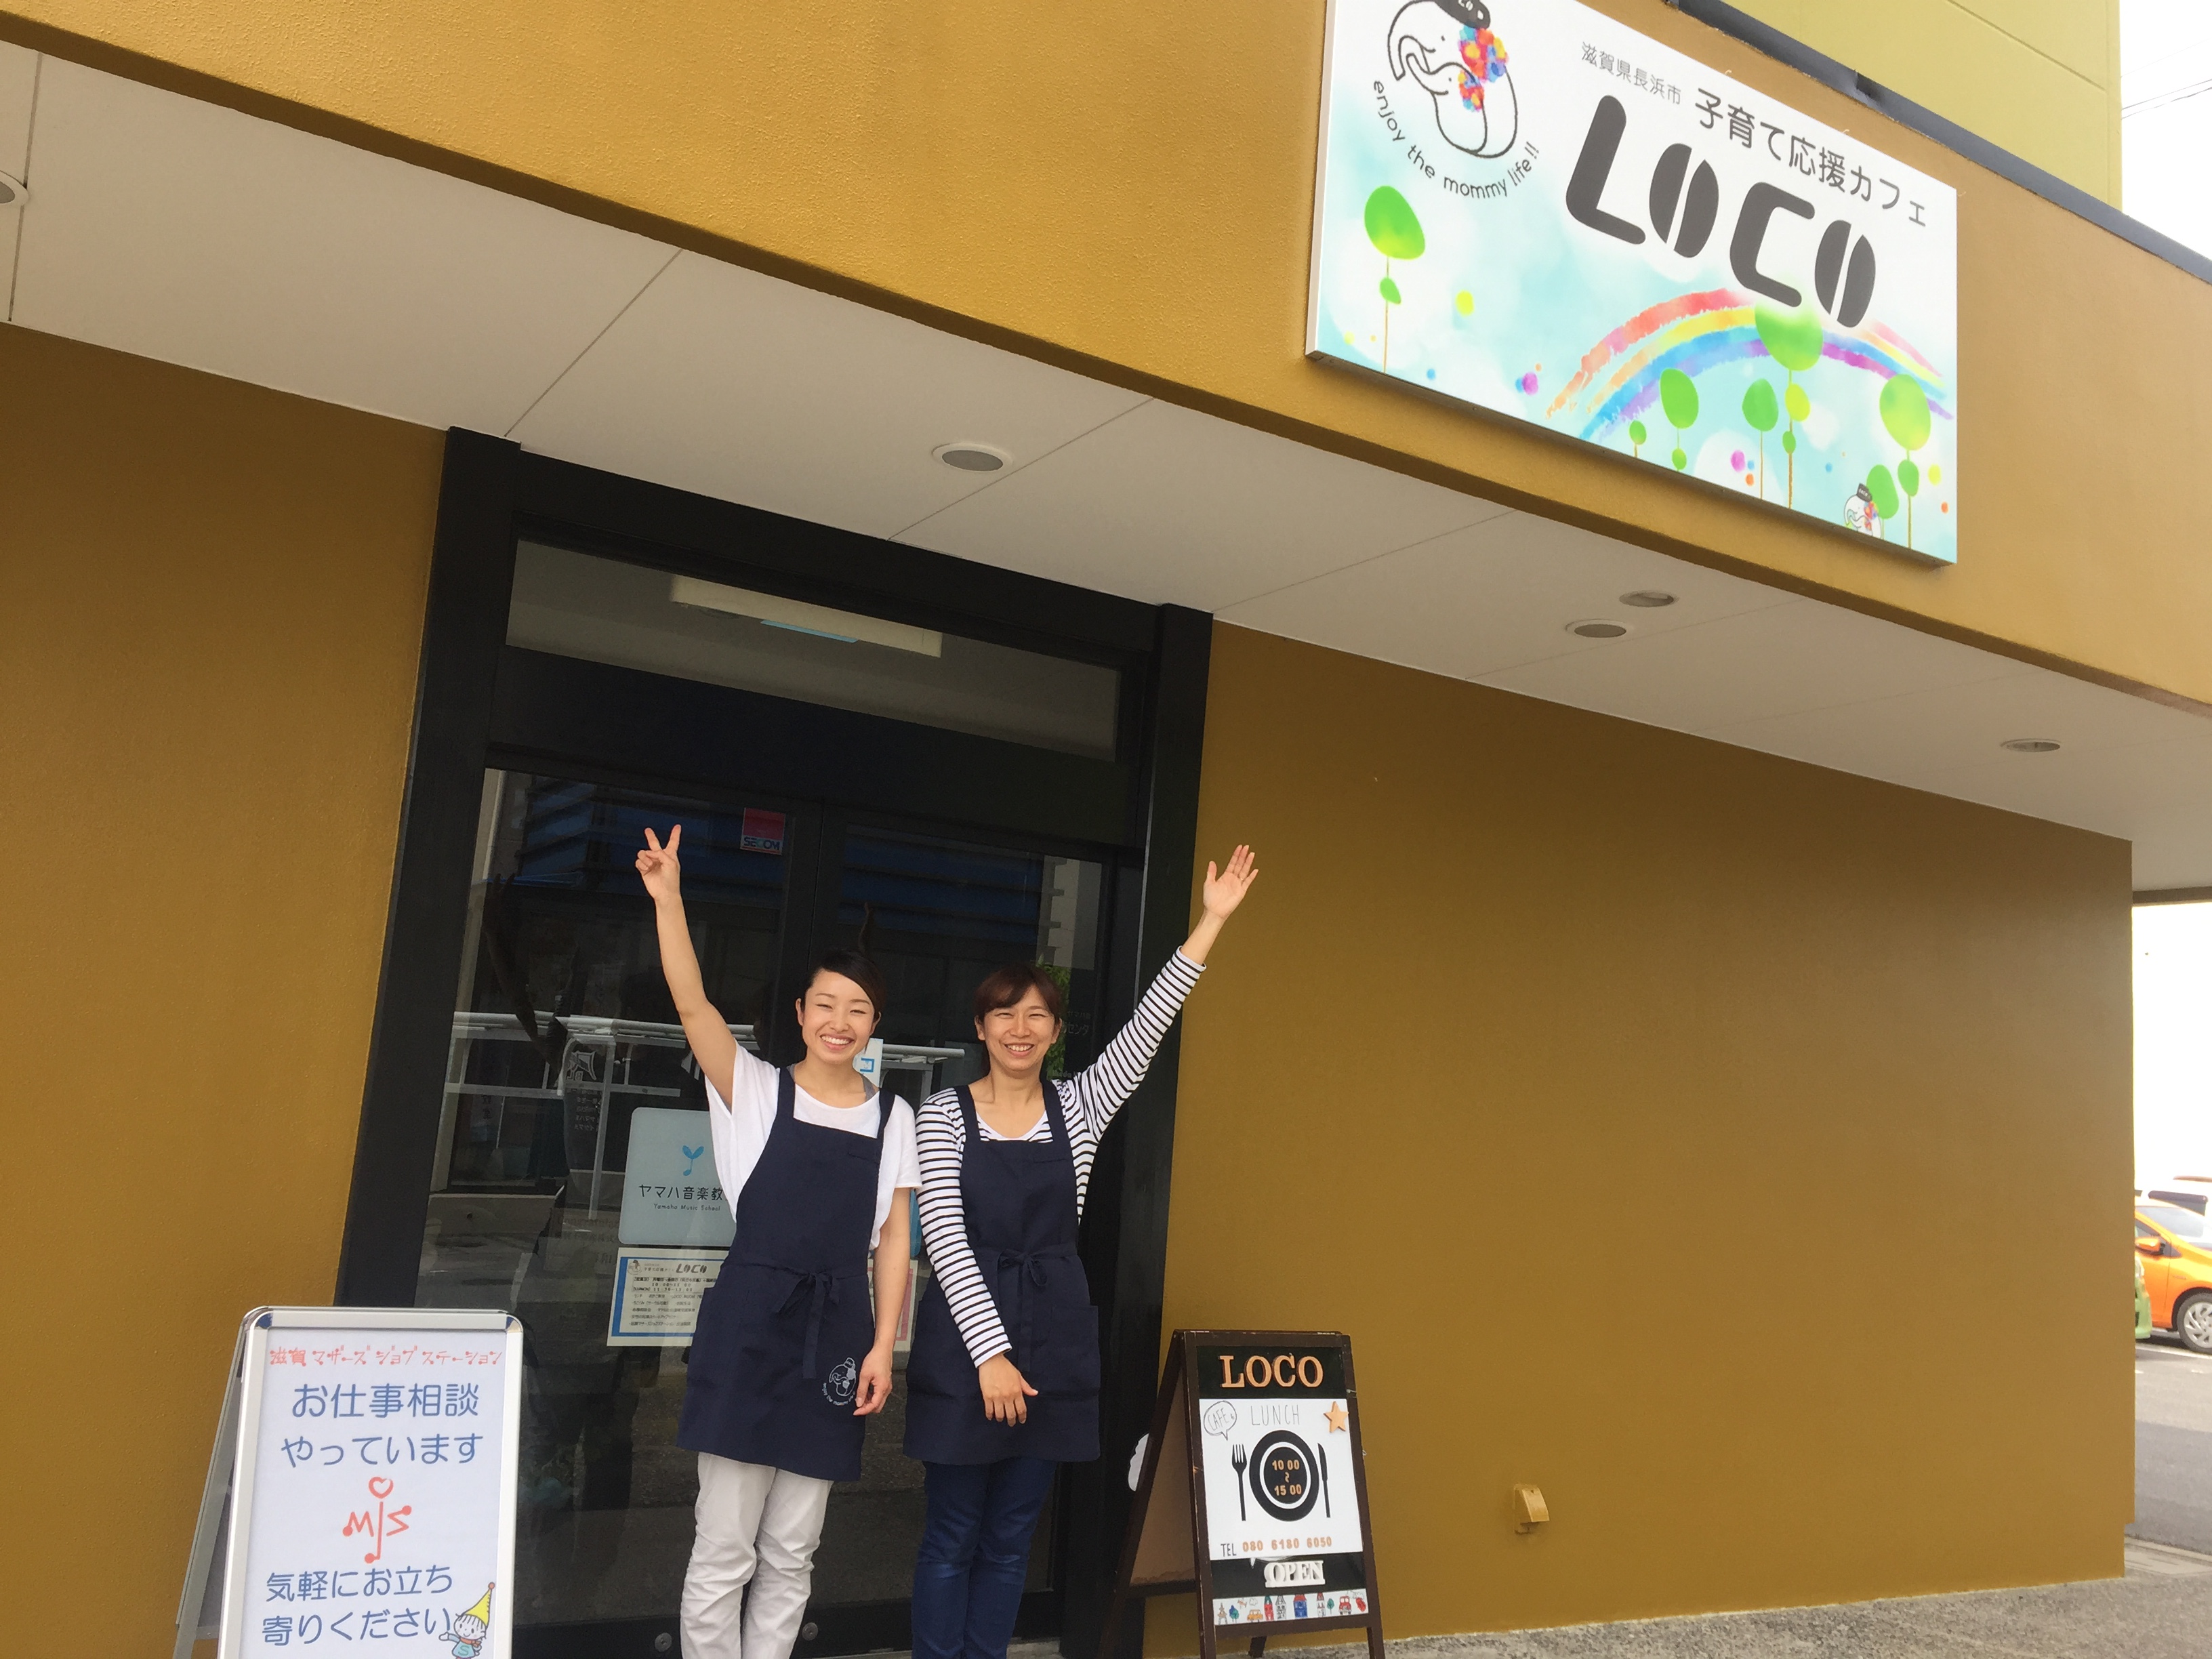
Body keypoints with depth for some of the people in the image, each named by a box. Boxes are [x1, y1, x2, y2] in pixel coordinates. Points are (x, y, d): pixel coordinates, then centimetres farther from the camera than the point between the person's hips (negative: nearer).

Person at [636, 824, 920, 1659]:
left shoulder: (894, 1119, 8)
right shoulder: (758, 1091, 1)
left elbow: (894, 1239, 7)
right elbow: (692, 1004, -14)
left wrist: (882, 1346, -1)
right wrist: (668, 901, -26)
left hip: (836, 1333, 3)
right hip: (750, 1323, -3)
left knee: (791, 1554, 11)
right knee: (724, 1550, 1)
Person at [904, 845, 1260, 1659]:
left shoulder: (1079, 1107, 4)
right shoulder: (945, 1113, -3)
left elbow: (1146, 1028, -5)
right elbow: (944, 1236, -10)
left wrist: (1210, 923, -12)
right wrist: (990, 1351, -18)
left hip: (1054, 1334, 3)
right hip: (963, 1333, -3)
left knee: (1010, 1539, 11)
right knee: (952, 1537, 6)